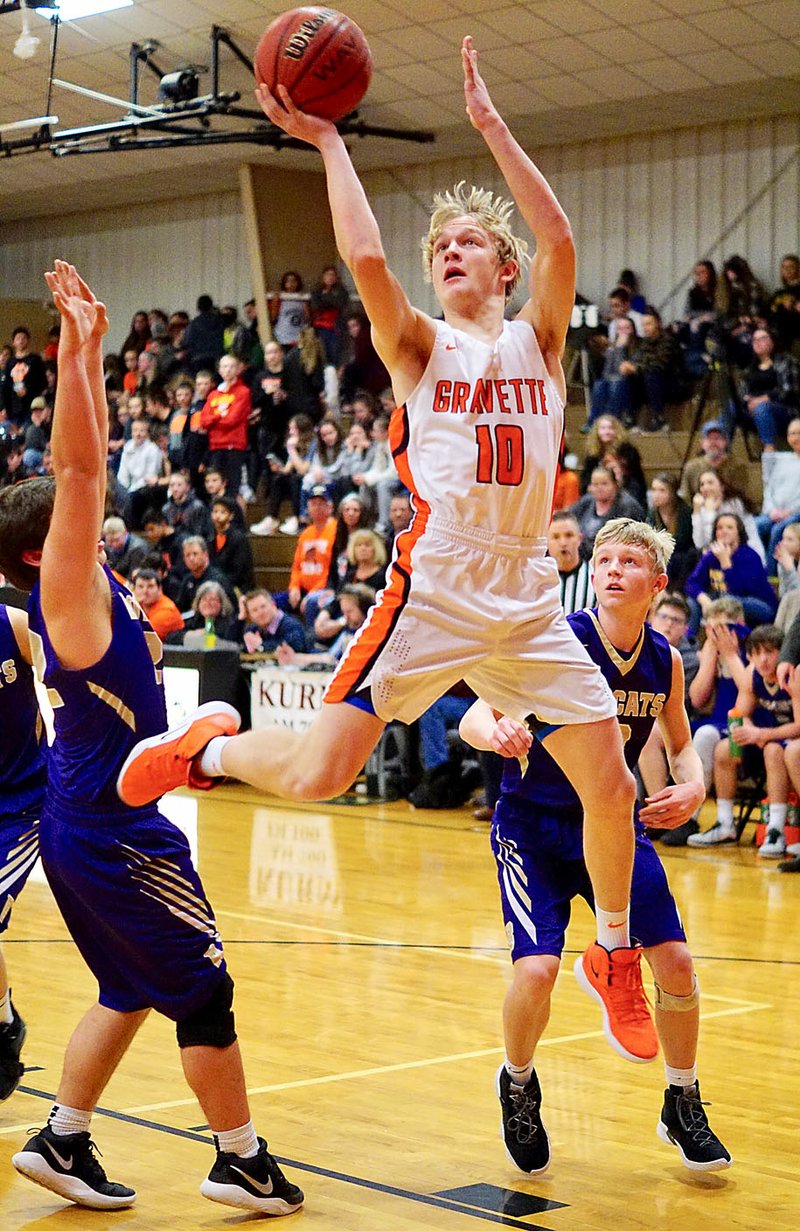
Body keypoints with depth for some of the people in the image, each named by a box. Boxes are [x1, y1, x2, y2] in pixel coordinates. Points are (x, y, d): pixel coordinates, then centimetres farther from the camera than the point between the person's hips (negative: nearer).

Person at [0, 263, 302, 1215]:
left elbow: (80, 467, 10)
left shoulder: (82, 592, 7)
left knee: (132, 991, 18)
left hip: (86, 823, 9)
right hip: (112, 829, -9)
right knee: (205, 990, 2)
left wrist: (91, 351, 8)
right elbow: (81, 470, -25)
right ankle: (241, 1162, 13)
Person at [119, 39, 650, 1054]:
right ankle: (205, 753, 19)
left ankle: (616, 949, 28)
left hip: (526, 601, 3)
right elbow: (365, 259, -12)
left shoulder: (538, 339, 11)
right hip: (432, 591, -2)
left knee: (612, 789, 3)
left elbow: (559, 239, -7)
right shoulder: (418, 346, 7)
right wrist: (325, 141, -5)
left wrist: (488, 120, -6)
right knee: (315, 775, -14)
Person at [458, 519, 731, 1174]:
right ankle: (518, 1086, 13)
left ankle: (684, 1108, 22)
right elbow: (475, 715, -27)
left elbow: (681, 743, 12)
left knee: (676, 964, -3)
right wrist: (497, 732, -51)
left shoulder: (665, 660, -5)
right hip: (534, 826, -4)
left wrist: (693, 787, -10)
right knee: (537, 971, -20)